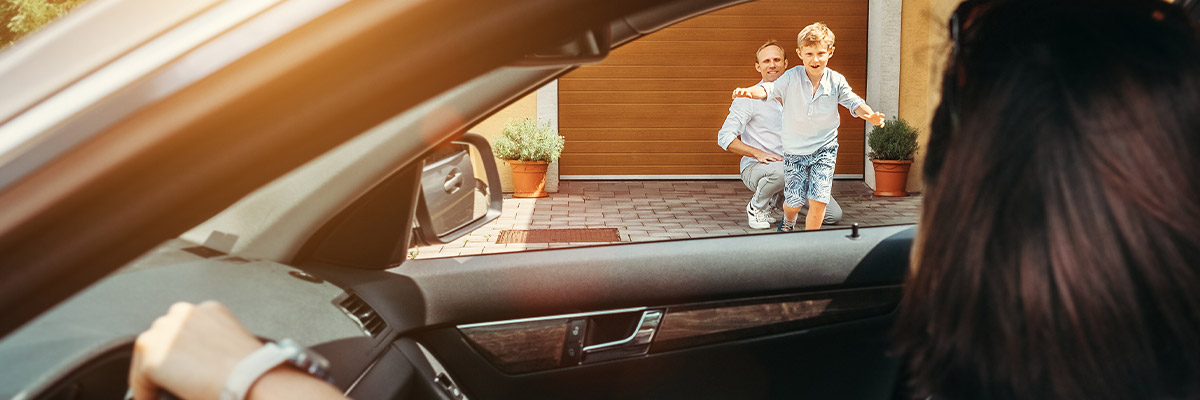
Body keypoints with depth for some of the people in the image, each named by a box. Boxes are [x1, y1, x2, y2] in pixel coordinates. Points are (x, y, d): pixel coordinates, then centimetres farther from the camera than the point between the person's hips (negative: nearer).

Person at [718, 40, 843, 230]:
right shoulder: (749, 98, -5)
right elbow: (725, 137, -11)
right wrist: (759, 153, -22)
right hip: (755, 168, -5)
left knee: (834, 215, -4)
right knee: (780, 170, -42)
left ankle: (779, 198, 17)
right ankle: (756, 207, -9)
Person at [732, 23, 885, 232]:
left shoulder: (836, 81, -6)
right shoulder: (792, 77, -11)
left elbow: (854, 102, -8)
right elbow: (769, 89, -22)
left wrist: (871, 115, -30)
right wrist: (749, 91, -44)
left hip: (824, 148, 1)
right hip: (794, 150, 0)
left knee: (818, 201, -10)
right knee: (794, 201, 3)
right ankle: (789, 221, 41)